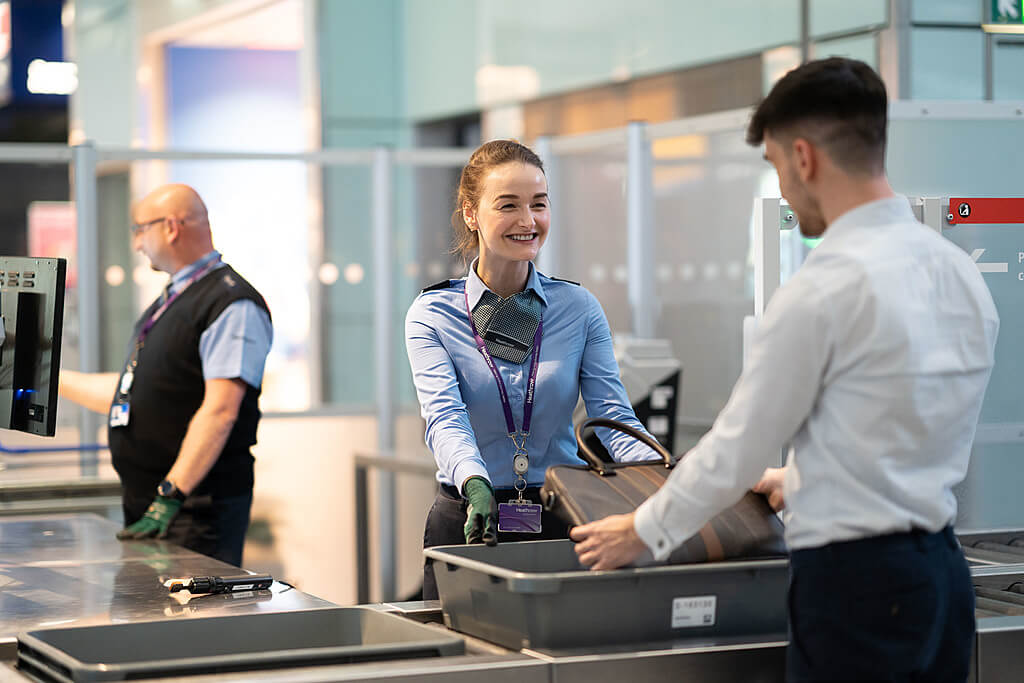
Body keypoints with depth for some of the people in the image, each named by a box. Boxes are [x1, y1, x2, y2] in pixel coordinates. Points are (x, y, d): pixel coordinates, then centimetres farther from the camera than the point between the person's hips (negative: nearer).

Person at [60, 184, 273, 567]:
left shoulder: (232, 304, -12)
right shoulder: (169, 302, 20)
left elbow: (220, 411, -21)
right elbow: (131, 394, 27)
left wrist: (171, 495, -26)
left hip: (199, 508, -9)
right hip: (144, 506, 9)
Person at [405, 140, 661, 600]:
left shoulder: (580, 309, 4)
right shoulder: (432, 316, -2)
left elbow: (613, 416, -6)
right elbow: (445, 417, -18)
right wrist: (476, 484, -39)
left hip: (562, 525, 1)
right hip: (467, 525, -1)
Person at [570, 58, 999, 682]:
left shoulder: (824, 290, -16)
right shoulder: (962, 272, 7)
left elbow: (737, 448, -7)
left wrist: (645, 531, 9)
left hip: (855, 583, -8)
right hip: (943, 574, 8)